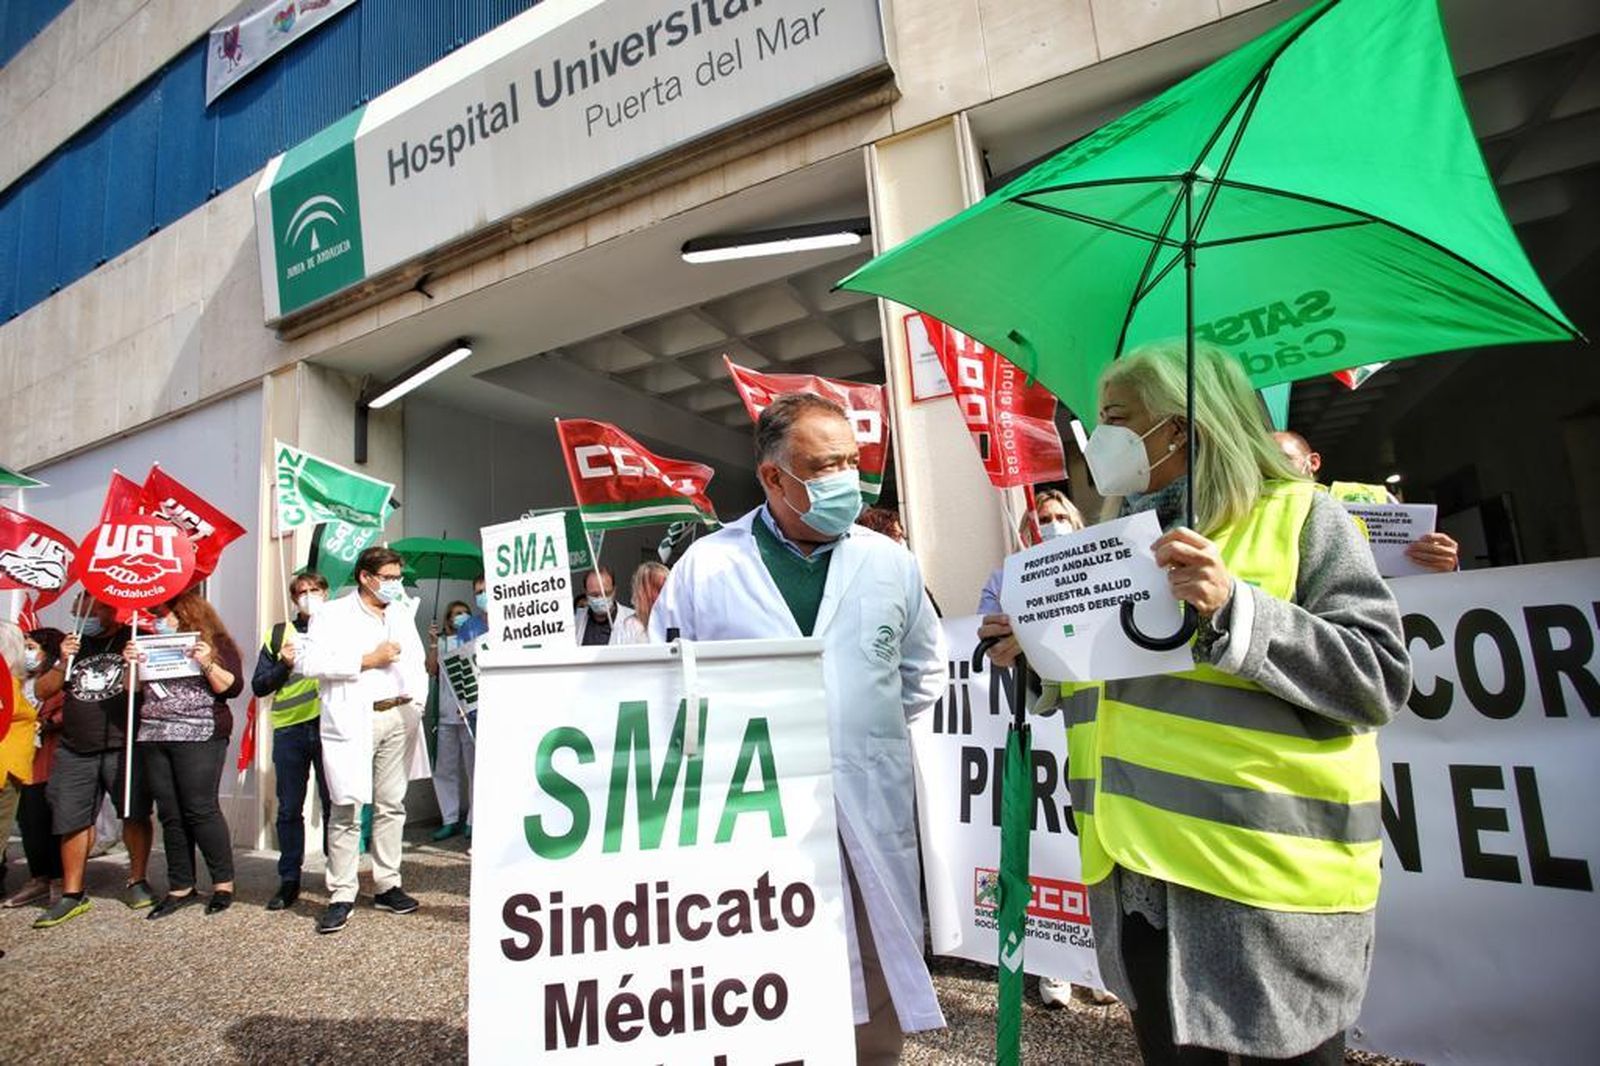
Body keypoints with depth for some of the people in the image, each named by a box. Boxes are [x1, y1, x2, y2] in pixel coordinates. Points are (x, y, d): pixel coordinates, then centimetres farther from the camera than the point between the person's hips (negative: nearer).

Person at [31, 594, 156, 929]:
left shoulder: (136, 639, 1)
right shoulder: (73, 645, 16)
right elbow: (41, 691, 14)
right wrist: (62, 663, -3)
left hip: (124, 748, -4)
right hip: (75, 752, 5)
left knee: (135, 814, -1)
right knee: (71, 821, 6)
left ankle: (136, 882, 14)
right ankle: (72, 894, 18)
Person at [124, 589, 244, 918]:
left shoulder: (215, 642, 2)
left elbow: (233, 687, -5)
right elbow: (135, 690, 17)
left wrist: (207, 664, -19)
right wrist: (131, 663, 0)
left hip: (199, 736, -5)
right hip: (153, 738, 5)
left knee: (201, 810, -7)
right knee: (170, 815, 6)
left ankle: (223, 883, 4)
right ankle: (180, 887, 15)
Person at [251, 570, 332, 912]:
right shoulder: (279, 634, 14)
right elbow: (259, 685, 12)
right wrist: (284, 665, -5)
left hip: (328, 725, -2)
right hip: (289, 729, 2)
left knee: (333, 803, 1)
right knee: (289, 809, 8)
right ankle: (289, 880, 20)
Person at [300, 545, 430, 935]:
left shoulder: (403, 614, 16)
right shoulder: (333, 614, 1)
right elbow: (311, 662, -10)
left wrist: (416, 701, 6)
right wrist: (367, 660, -12)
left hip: (398, 717, 5)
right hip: (353, 721, -4)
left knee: (392, 805, 10)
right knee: (347, 809, -2)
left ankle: (388, 886, 19)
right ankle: (341, 896, 9)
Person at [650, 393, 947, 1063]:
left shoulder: (891, 563, 3)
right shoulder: (706, 566, -4)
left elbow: (925, 670, 16)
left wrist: (869, 738, 11)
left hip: (870, 813, 2)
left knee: (876, 1000, 16)